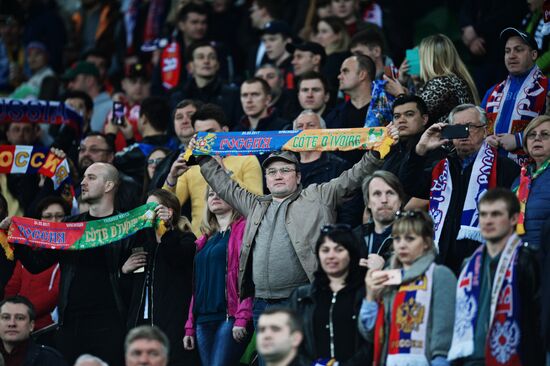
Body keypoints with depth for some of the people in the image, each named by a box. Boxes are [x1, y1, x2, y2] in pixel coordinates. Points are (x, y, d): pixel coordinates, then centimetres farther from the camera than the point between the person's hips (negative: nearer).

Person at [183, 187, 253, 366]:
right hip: (204, 320, 7)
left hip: (230, 317, -7)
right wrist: (190, 327, 16)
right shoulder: (207, 239, 23)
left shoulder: (243, 229, 0)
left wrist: (243, 317, -18)